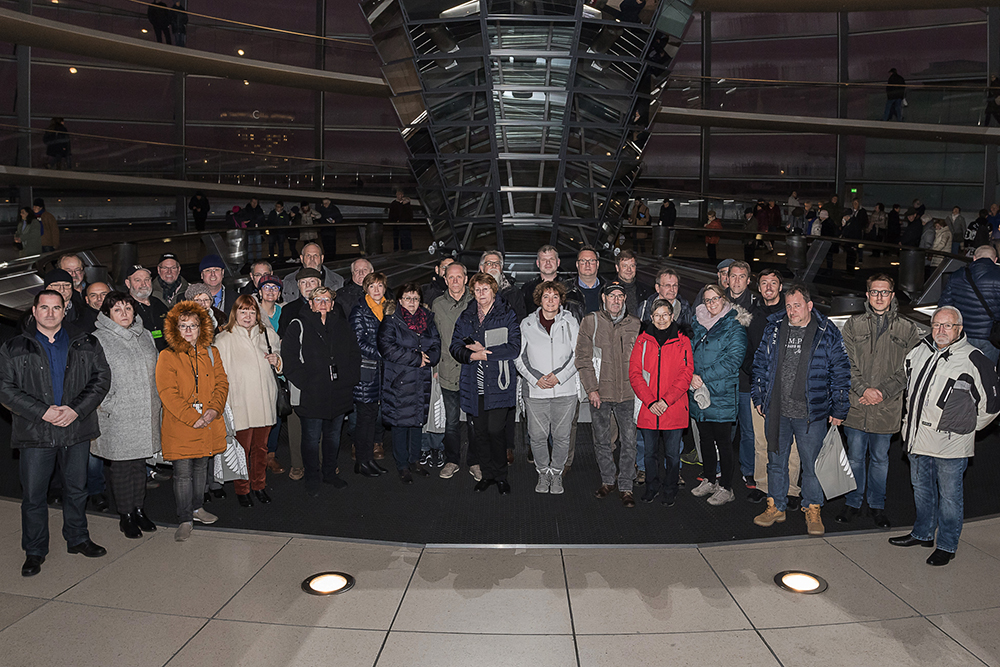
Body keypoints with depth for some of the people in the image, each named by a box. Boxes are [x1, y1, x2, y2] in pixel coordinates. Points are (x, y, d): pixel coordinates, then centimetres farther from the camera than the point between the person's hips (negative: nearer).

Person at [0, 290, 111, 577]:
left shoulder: (85, 344, 4)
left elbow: (102, 378, 1)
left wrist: (76, 409, -12)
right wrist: (41, 411, -15)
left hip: (77, 429, 2)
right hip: (35, 433, -1)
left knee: (76, 489, 14)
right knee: (33, 494, 5)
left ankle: (77, 539, 31)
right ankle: (34, 550, 21)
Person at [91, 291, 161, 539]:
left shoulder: (145, 335, 11)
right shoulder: (98, 340, -7)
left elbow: (156, 372, 17)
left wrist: (156, 402, 12)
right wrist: (109, 406, -14)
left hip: (146, 414, 5)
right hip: (117, 417, -5)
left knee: (140, 462, 14)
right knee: (121, 465, 3)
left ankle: (139, 509, 26)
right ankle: (126, 516, 15)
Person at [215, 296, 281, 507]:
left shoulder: (268, 334, 7)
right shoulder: (223, 339, -4)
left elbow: (280, 353, 23)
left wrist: (277, 360, -1)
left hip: (265, 400, 3)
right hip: (240, 404, -3)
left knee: (261, 446, 14)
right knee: (242, 448, 3)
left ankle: (259, 486, 31)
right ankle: (242, 490, 21)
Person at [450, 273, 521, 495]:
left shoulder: (507, 315, 1)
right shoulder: (466, 318, 13)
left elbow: (514, 348, -7)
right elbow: (455, 347, 9)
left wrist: (484, 350, -12)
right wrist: (473, 355, -11)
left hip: (498, 383, -4)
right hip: (474, 384, 4)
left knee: (496, 430, -9)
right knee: (480, 431, 7)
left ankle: (501, 475, 9)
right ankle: (488, 474, 23)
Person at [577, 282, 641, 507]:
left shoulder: (635, 325, 5)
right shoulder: (590, 322, 1)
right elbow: (583, 359, -1)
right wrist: (591, 389, -8)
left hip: (628, 394, 0)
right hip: (600, 393, 0)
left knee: (629, 442, -1)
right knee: (602, 441, 11)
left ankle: (626, 486, 10)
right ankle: (607, 480, 28)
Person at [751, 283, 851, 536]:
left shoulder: (828, 333, -5)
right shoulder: (773, 328, 4)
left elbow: (840, 372, -1)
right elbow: (761, 363, 12)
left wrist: (838, 409, -2)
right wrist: (758, 398, 10)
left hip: (811, 413, -3)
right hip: (776, 411, 3)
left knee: (811, 464, 6)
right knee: (776, 461, 13)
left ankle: (813, 511, 24)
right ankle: (776, 507, 27)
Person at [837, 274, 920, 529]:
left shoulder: (907, 329, 3)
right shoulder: (853, 324, 4)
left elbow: (907, 369, -1)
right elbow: (847, 363, -1)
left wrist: (882, 392, -12)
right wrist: (864, 389, -13)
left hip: (887, 407, 0)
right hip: (856, 405, 0)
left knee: (880, 458, 11)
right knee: (855, 456, 8)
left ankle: (877, 505, 26)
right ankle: (853, 503, 23)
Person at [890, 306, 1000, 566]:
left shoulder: (973, 360, -12)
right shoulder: (919, 350, 4)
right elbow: (909, 386, 23)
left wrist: (966, 427, 2)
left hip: (950, 445, -6)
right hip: (917, 439, 6)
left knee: (949, 495, 7)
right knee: (921, 488, 20)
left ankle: (946, 546, 22)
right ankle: (923, 533, 37)